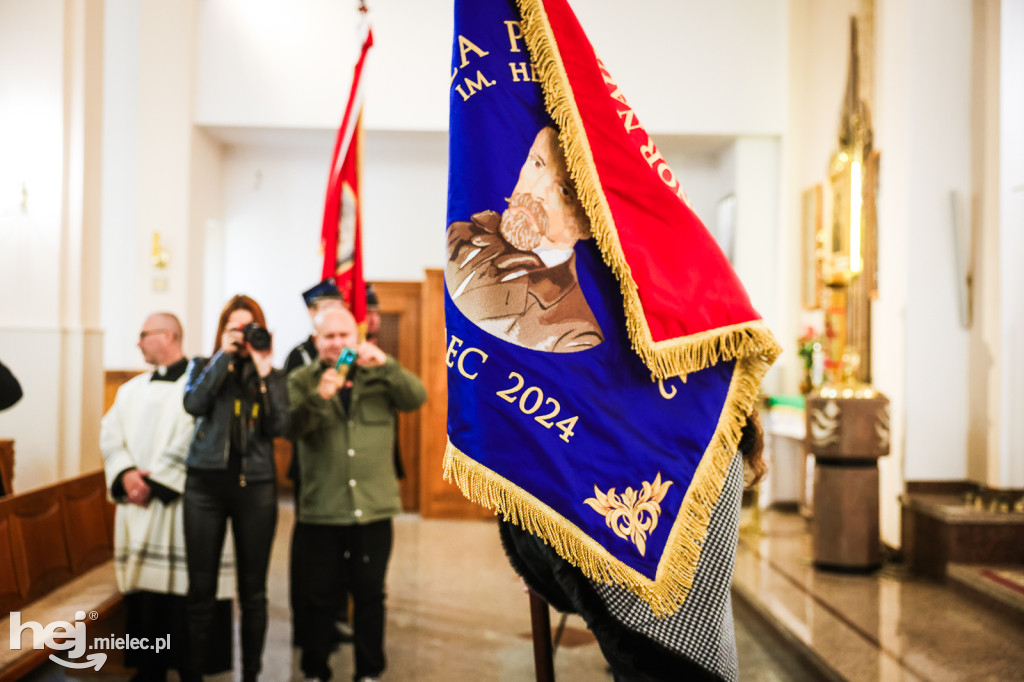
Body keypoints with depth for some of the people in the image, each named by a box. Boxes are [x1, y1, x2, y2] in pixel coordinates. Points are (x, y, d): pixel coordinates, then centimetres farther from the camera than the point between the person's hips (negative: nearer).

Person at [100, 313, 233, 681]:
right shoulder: (132, 389, 17)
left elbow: (191, 442, -12)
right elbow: (110, 435, 9)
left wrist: (154, 483, -14)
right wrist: (126, 474, -9)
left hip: (180, 506, -6)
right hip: (137, 509, 6)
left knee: (183, 589, -3)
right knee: (142, 590, 8)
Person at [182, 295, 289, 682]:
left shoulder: (272, 375, 8)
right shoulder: (204, 366, 9)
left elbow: (280, 427, -7)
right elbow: (194, 404, -11)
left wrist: (264, 370, -10)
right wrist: (224, 355, -10)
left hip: (255, 486, 0)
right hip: (206, 482, 0)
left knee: (253, 591, 7)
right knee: (201, 588, 2)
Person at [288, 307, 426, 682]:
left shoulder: (379, 375, 6)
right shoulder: (302, 380, 2)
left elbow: (416, 398, -10)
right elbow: (293, 427, -14)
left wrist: (386, 364, -24)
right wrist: (319, 397, -32)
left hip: (374, 508, 1)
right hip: (323, 510, -1)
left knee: (370, 594, 11)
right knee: (321, 595, 9)